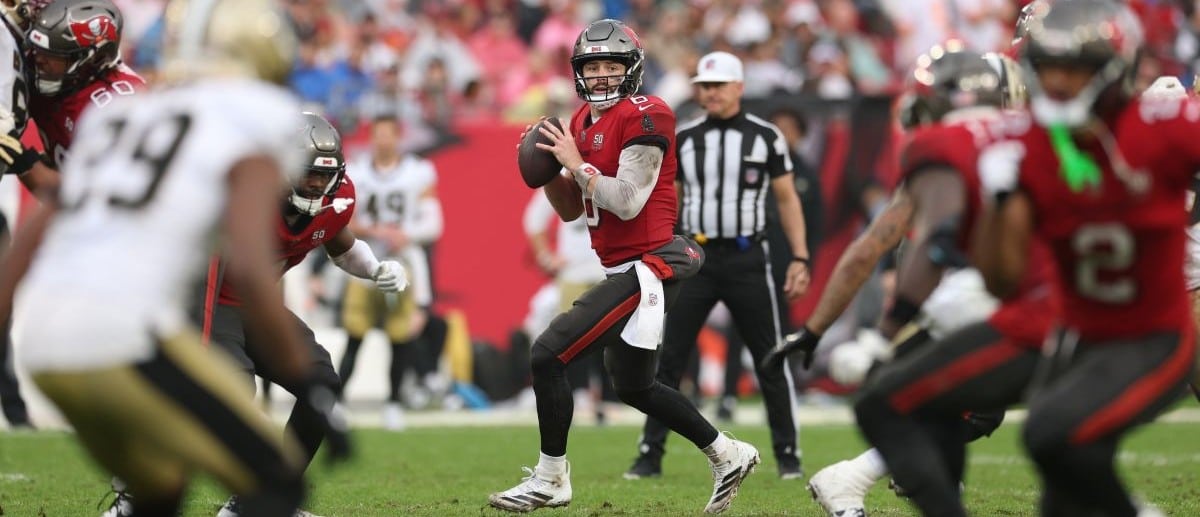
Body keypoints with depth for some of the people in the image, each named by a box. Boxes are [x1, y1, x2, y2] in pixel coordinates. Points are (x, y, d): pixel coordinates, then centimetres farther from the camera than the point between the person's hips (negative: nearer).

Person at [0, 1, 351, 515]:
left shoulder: (111, 119, 24)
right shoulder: (250, 131, 3)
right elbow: (249, 267, -11)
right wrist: (309, 389, -6)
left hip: (45, 343, 7)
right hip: (128, 338, -7)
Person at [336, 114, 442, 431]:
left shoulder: (418, 175, -1)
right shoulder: (357, 175, 3)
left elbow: (432, 226, -1)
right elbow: (346, 223, 1)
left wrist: (404, 235, -17)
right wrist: (376, 231, -16)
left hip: (404, 262, -1)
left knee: (401, 338, 1)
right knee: (354, 336, -3)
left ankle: (393, 402, 16)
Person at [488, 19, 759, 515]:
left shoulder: (645, 117, -14)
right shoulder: (584, 121, 13)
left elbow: (627, 202, -21)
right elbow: (570, 210, 18)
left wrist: (577, 163, -13)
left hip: (646, 267, -10)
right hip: (628, 270, 10)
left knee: (548, 354, -12)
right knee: (634, 386, 20)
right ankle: (727, 455, 32)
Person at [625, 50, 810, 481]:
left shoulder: (765, 137, 0)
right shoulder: (683, 139, 6)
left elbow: (787, 200, 5)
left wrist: (800, 258, -2)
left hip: (746, 259, -2)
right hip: (696, 256, 2)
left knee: (769, 361, 3)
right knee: (668, 361, -2)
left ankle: (787, 453, 13)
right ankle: (651, 453, 3)